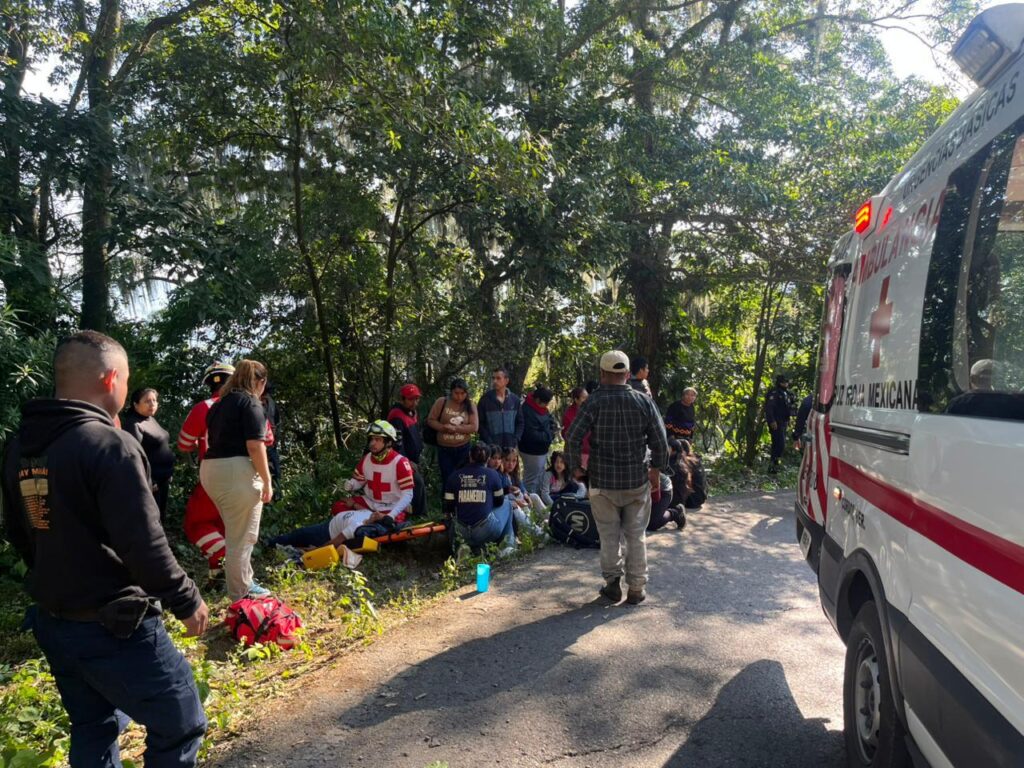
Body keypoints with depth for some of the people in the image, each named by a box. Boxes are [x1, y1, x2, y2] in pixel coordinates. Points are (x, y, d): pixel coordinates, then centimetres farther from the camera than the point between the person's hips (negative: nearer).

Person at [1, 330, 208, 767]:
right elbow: (144, 547, -24)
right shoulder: (110, 444, -22)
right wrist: (187, 602, -10)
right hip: (115, 628, -8)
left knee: (92, 729, 24)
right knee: (180, 727, 7)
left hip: (54, 624, 9)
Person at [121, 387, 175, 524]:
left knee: (161, 517, 17)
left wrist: (168, 475, 19)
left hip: (163, 478, 9)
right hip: (151, 481, -9)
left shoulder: (152, 419, 13)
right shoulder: (133, 424, -17)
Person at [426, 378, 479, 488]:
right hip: (444, 449, -1)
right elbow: (430, 420, -2)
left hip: (463, 448, 1)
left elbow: (474, 427, -9)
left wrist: (455, 428, -20)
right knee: (447, 480, 7)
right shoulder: (441, 402, -4)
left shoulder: (470, 405, -3)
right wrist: (443, 427, -19)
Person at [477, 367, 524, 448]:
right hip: (491, 448, -3)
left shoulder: (515, 399, 7)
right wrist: (489, 443, -12)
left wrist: (515, 441, -2)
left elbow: (520, 422, 11)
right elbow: (480, 423, -2)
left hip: (511, 447, 3)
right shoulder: (485, 400, -2)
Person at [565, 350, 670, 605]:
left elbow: (573, 438, -14)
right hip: (637, 480, 2)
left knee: (609, 535, 12)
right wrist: (656, 471, 13)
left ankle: (613, 582, 17)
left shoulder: (594, 402, -10)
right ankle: (636, 588, 18)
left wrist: (575, 467, 1)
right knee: (635, 535, 12)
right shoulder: (644, 402, -4)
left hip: (603, 481, -1)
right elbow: (660, 442, 0)